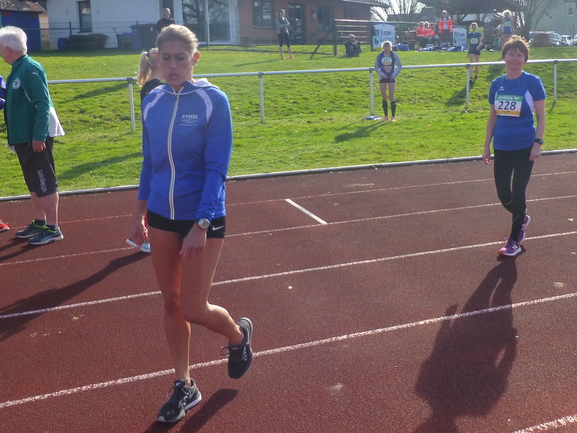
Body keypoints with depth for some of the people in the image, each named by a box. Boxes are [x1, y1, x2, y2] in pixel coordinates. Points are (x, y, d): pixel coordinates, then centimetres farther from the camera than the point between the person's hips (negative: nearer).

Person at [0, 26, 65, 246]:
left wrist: (38, 136, -23)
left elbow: (43, 104, -21)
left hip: (36, 137, -10)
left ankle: (53, 229, 4)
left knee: (45, 183, -3)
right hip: (23, 137, 10)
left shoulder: (30, 69, -17)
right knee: (33, 183, 17)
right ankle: (39, 223, 28)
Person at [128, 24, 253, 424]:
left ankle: (239, 335, 32)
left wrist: (200, 225, -20)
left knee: (194, 309, -1)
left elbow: (216, 169, -15)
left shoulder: (213, 100, -12)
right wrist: (141, 214, 12)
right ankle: (185, 386, 27)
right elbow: (150, 162, 12)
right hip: (161, 216, 5)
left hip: (203, 218, -5)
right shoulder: (152, 101, 3)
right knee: (171, 302, 11)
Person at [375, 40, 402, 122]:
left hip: (391, 77, -2)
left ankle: (393, 116, 2)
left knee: (391, 97, -5)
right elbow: (376, 67, 8)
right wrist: (381, 73, -7)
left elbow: (399, 66, 4)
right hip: (383, 77, 2)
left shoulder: (394, 55, -1)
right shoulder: (380, 56, 2)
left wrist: (395, 74, -7)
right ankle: (386, 116, 12)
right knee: (384, 97, 3)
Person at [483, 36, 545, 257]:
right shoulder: (496, 84, 5)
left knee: (517, 193, 0)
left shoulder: (532, 82, -6)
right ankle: (522, 219, 38)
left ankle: (514, 241, 16)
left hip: (524, 147, -4)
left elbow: (541, 116, -5)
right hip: (501, 148, 4)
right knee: (503, 194, 6)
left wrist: (537, 143, -13)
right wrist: (487, 146, 9)